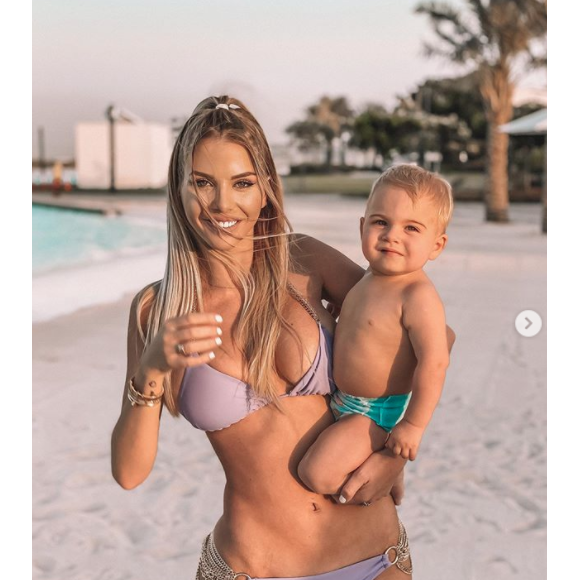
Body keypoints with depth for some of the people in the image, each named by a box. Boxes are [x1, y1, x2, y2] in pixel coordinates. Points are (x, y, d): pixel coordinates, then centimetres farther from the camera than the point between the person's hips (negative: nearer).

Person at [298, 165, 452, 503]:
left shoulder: (418, 296, -27)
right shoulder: (370, 281, 1)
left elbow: (434, 362, -30)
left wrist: (413, 425, -26)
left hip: (378, 414, -9)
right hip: (344, 402, 9)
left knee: (317, 473, -22)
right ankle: (374, 462, 29)